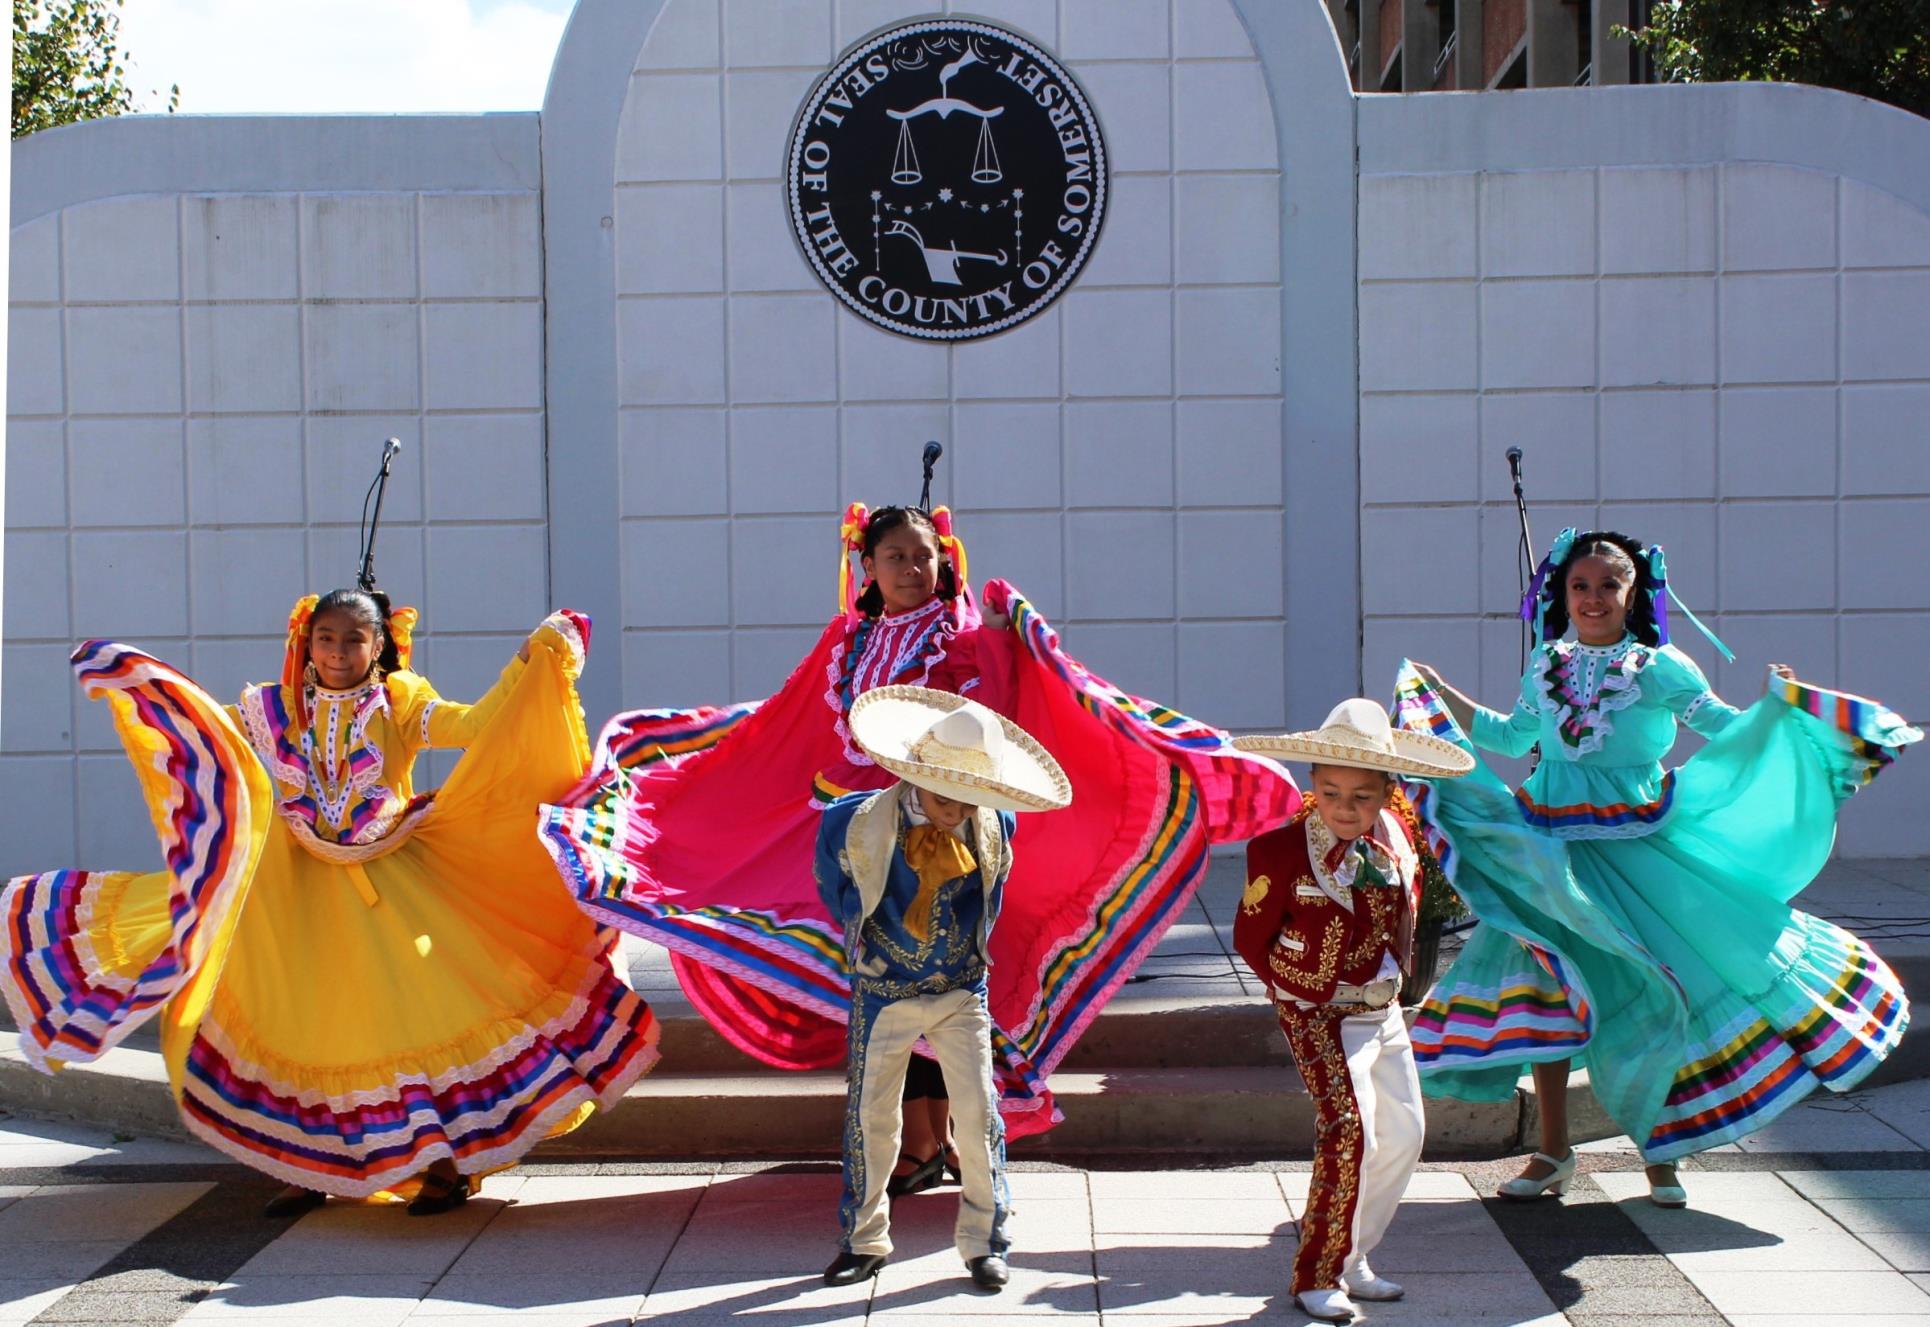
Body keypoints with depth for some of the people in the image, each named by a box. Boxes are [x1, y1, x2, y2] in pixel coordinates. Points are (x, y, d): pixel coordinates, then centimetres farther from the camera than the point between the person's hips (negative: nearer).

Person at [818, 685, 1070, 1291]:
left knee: (979, 1115, -3)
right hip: (883, 992, -1)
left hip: (962, 991, 1)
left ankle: (984, 1242, 11)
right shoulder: (857, 825, -20)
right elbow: (835, 892, 4)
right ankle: (864, 1241, 21)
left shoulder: (994, 829, -13)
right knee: (871, 1116, 6)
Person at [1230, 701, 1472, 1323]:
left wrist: (1396, 970, 11)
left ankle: (1350, 1260, 28)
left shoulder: (1396, 833, -5)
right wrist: (1299, 989, -4)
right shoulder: (1280, 851, -21)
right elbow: (1250, 937, -8)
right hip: (1319, 1019, -7)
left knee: (1403, 1135, 12)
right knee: (1348, 1131, -19)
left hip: (1384, 1012, 7)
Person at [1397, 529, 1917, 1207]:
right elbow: (1512, 737, 25)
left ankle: (1661, 1151, 15)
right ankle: (1553, 1153, 15)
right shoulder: (1545, 667, 8)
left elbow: (1727, 732, 0)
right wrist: (1438, 693, 25)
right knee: (1543, 989, 3)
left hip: (1637, 852, -3)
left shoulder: (1660, 668, -4)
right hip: (1552, 855, 3)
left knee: (1656, 992, -3)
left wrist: (1776, 706, -19)